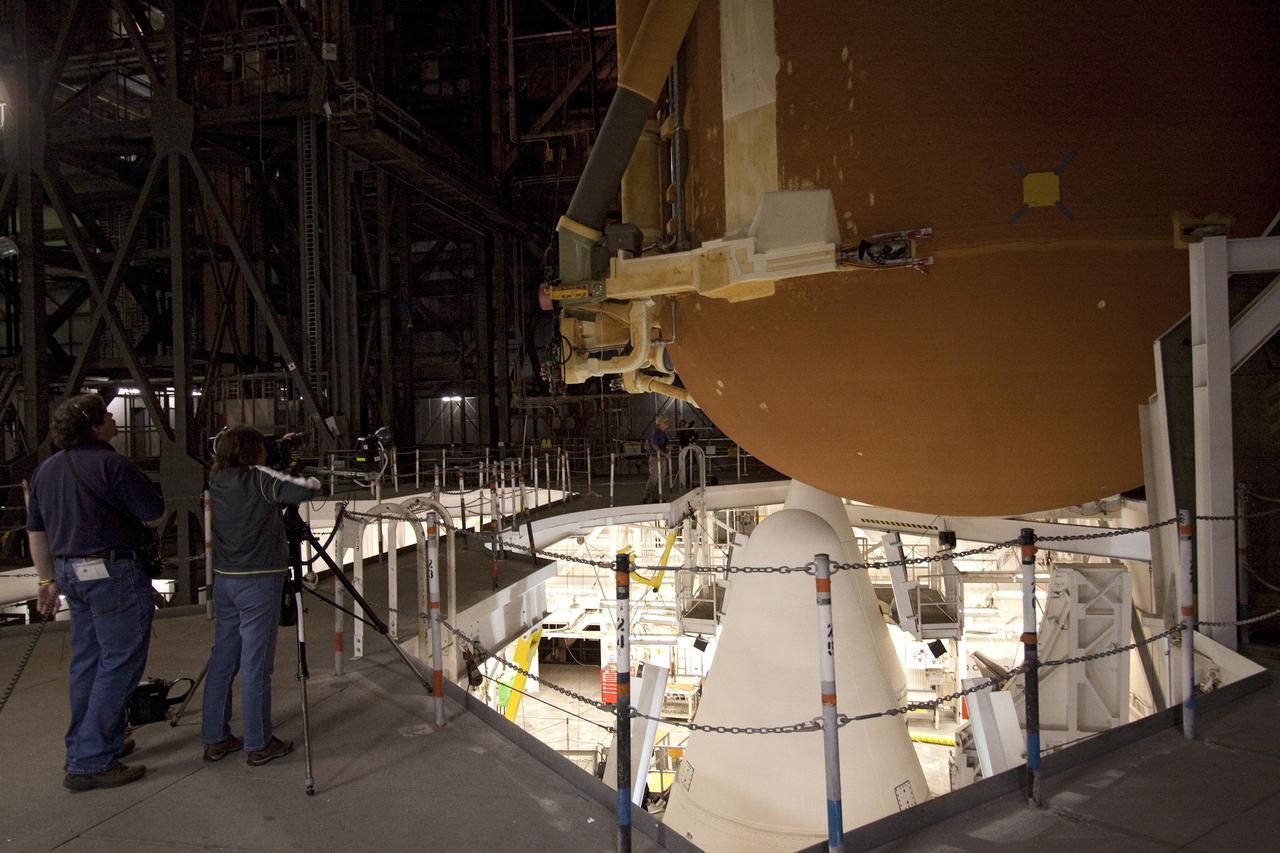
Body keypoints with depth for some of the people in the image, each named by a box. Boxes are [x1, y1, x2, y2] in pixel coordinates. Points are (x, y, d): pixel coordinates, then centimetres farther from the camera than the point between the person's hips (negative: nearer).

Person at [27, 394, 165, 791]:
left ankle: (85, 748, 28)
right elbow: (156, 517, -12)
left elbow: (36, 532, 16)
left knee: (87, 663, 18)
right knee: (119, 663, -2)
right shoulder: (112, 465, -15)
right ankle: (90, 763, -1)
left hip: (71, 572, 9)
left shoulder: (45, 469, 11)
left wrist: (48, 580, 23)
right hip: (114, 572, -9)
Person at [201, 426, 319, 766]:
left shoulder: (216, 480, 7)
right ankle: (258, 744, 7)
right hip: (259, 581, -7)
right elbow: (304, 490, -19)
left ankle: (215, 739, 21)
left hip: (224, 579, 7)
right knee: (255, 665, -1)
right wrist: (311, 480, 2)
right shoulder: (259, 479, -13)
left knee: (222, 658, 13)